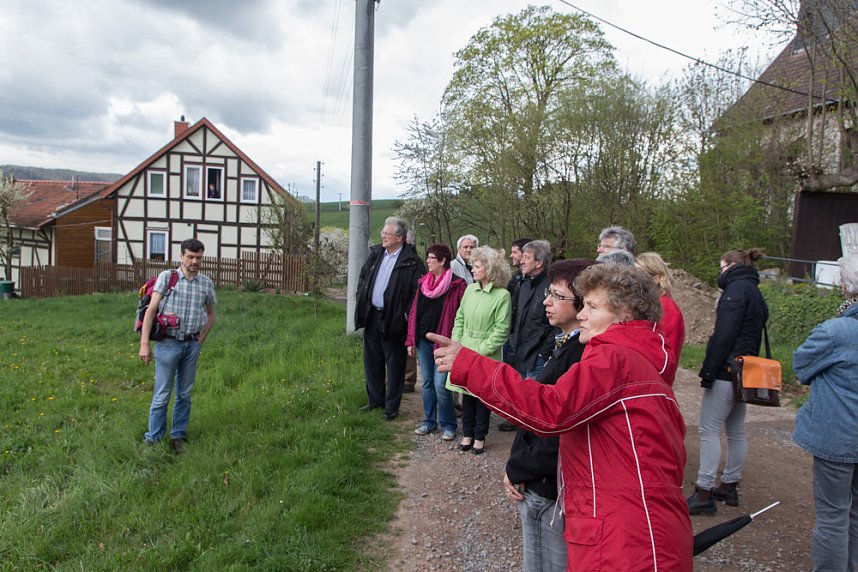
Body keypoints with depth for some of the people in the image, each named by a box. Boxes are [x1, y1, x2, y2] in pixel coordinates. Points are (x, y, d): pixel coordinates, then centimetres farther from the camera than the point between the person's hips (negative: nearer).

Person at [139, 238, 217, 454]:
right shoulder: (167, 277, -4)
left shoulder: (206, 283, 6)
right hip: (168, 343, -3)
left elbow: (210, 314, 18)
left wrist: (201, 340, 8)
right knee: (162, 395, 1)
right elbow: (151, 309, -9)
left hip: (192, 345, 3)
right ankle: (153, 439, 13)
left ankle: (178, 436, 23)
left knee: (185, 394, 11)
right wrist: (144, 343, -16)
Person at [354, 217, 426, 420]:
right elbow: (363, 276, 19)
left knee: (394, 365, 5)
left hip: (393, 320, -6)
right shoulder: (376, 254, 8)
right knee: (372, 361, 17)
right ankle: (375, 399, 33)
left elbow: (418, 290, -15)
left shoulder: (412, 262, -13)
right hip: (372, 316, 7)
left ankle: (392, 406, 17)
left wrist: (407, 314, -17)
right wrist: (360, 298, 8)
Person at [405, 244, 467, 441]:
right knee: (427, 383, 14)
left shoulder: (457, 285, -10)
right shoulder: (423, 282, 9)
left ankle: (448, 425, 11)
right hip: (423, 341, 6)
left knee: (440, 384, -6)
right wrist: (411, 339, 8)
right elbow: (413, 311, 12)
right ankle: (430, 421, 27)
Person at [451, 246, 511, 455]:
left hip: (486, 355, -5)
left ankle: (480, 437, 24)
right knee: (467, 393, 13)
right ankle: (467, 434, 28)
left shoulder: (502, 295, -13)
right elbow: (460, 318, 11)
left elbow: (501, 329, -14)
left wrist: (481, 349, -15)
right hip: (464, 351, 5)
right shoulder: (470, 289, 4)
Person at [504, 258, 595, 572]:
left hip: (550, 489, -9)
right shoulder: (565, 345, 7)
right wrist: (518, 467, 3)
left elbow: (562, 436, -25)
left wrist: (517, 470, -12)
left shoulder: (583, 355, -24)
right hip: (537, 484, 9)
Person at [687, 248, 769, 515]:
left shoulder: (737, 288, -13)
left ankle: (704, 493, -5)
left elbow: (723, 335, -20)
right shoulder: (755, 293, 18)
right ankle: (729, 486, 25)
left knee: (709, 430, -7)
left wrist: (708, 371, -17)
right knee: (736, 431, 15)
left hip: (727, 370, -10)